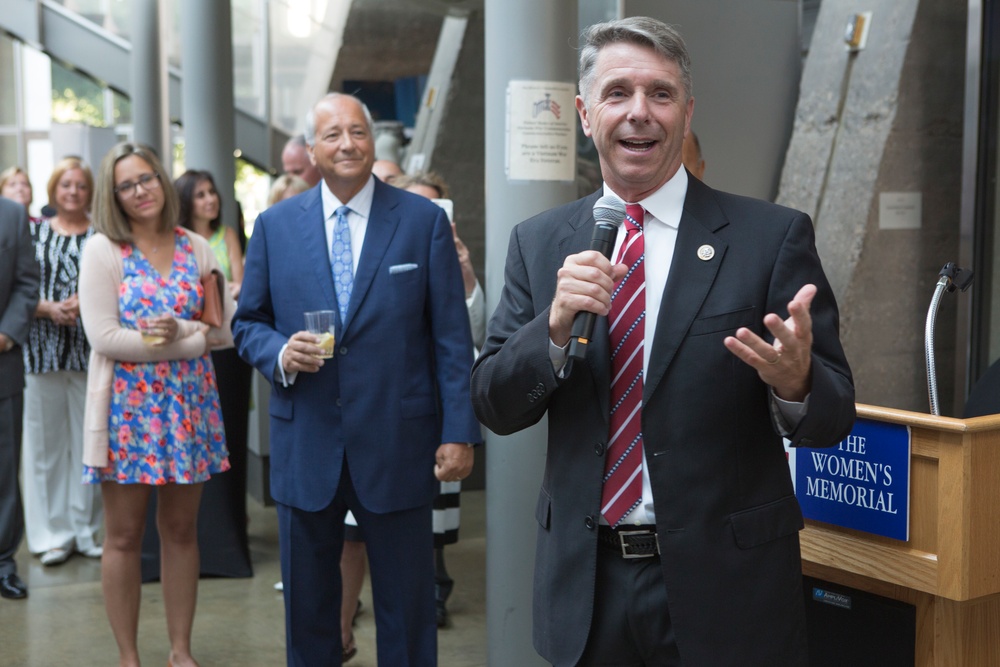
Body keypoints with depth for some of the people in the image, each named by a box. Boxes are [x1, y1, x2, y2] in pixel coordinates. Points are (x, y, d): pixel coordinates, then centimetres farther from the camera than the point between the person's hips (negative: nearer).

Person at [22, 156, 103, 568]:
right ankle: (54, 533, 13)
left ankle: (89, 528, 14)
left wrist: (85, 303, -13)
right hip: (42, 351, 1)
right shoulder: (34, 232, 9)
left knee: (89, 441, 3)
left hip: (90, 352, -1)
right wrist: (47, 307, -12)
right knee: (46, 441, 4)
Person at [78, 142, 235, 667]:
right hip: (128, 407, -3)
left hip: (188, 407, 3)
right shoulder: (102, 249, -3)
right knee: (124, 537, 6)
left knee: (182, 530, 11)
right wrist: (193, 340, -13)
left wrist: (179, 330, -17)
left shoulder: (195, 247, 7)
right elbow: (103, 336, -14)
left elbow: (227, 326, 2)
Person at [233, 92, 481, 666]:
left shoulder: (425, 220, 0)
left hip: (398, 446, -2)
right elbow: (248, 323, 11)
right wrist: (280, 352, -12)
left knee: (407, 606, 10)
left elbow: (451, 336, -2)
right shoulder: (275, 225, 5)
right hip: (305, 447, 2)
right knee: (307, 604, 15)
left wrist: (459, 431, -7)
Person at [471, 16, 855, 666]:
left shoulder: (774, 236, -7)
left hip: (724, 586, -2)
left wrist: (795, 382, -29)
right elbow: (495, 405, 0)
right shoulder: (539, 243, 2)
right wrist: (555, 325, -18)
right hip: (585, 582, 3)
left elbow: (835, 416, -7)